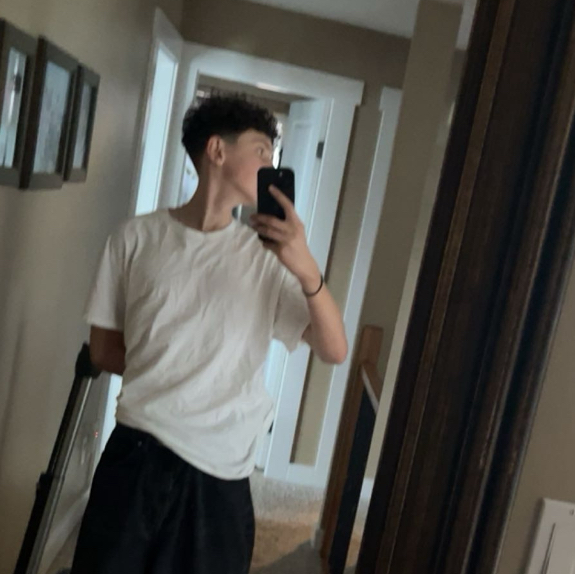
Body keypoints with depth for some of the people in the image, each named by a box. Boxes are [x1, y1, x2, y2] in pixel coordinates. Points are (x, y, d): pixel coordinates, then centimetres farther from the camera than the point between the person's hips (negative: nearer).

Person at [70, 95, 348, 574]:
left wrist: (308, 272, -21)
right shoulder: (137, 238, -1)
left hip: (220, 472, 1)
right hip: (136, 455, 0)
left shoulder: (268, 256, 0)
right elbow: (104, 351, 6)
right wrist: (166, 373, -3)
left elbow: (334, 351, -6)